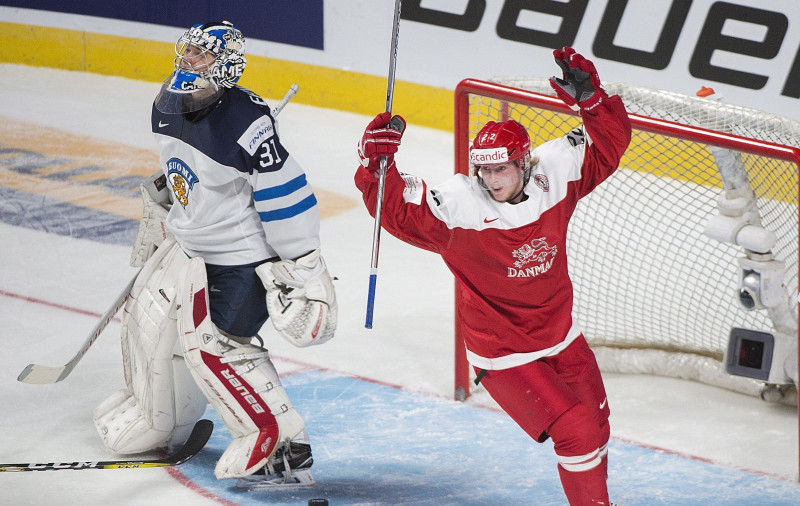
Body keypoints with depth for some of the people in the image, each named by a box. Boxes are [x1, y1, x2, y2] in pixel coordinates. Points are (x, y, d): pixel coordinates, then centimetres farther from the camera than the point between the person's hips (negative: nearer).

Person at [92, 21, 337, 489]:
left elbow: (287, 196, -25)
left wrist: (299, 270, -22)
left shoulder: (247, 122, -28)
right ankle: (158, 420, 43)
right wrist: (156, 217, 30)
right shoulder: (169, 107, -1)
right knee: (149, 319, 17)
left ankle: (282, 446, -10)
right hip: (189, 241, 9)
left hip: (244, 252, -9)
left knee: (213, 341, -16)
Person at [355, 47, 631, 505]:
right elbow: (398, 208, -25)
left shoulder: (553, 171, -12)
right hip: (503, 354, -5)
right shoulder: (458, 203, -24)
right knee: (577, 433, -13)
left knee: (596, 420, 20)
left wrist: (592, 99, -21)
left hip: (560, 335, 6)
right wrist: (377, 164, -40)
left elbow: (608, 144, -5)